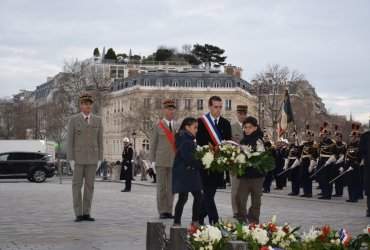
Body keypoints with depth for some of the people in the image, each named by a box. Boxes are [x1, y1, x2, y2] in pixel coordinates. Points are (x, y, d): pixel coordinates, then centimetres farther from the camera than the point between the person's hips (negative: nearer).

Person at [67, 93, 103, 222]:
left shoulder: (97, 120, 6)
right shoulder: (73, 119, -3)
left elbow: (99, 140, 7)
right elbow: (69, 140, -5)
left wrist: (100, 159, 1)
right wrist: (71, 159, -11)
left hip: (92, 158, 3)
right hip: (78, 157, -2)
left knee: (89, 185, 3)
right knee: (77, 185, -2)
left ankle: (86, 213, 9)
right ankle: (78, 214, 3)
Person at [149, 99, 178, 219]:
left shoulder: (178, 127, 12)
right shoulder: (157, 126, 2)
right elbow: (152, 144, 2)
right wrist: (152, 160, -4)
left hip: (174, 161, 3)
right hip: (161, 161, -3)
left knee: (171, 187, 5)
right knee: (161, 187, 0)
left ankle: (169, 210, 12)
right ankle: (162, 211, 5)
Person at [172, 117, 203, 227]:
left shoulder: (190, 140, 14)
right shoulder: (185, 141, -17)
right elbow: (188, 158, -23)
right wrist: (201, 164, -17)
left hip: (191, 172, 10)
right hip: (183, 173, -10)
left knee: (198, 195, 9)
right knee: (183, 197, -4)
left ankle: (195, 221, 18)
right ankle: (176, 222, 5)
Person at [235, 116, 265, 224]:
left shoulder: (258, 141, -8)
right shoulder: (243, 141, 12)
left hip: (256, 174, -5)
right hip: (244, 173, 5)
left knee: (255, 199, 7)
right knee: (240, 198, -3)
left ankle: (253, 222, 15)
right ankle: (241, 221, 5)